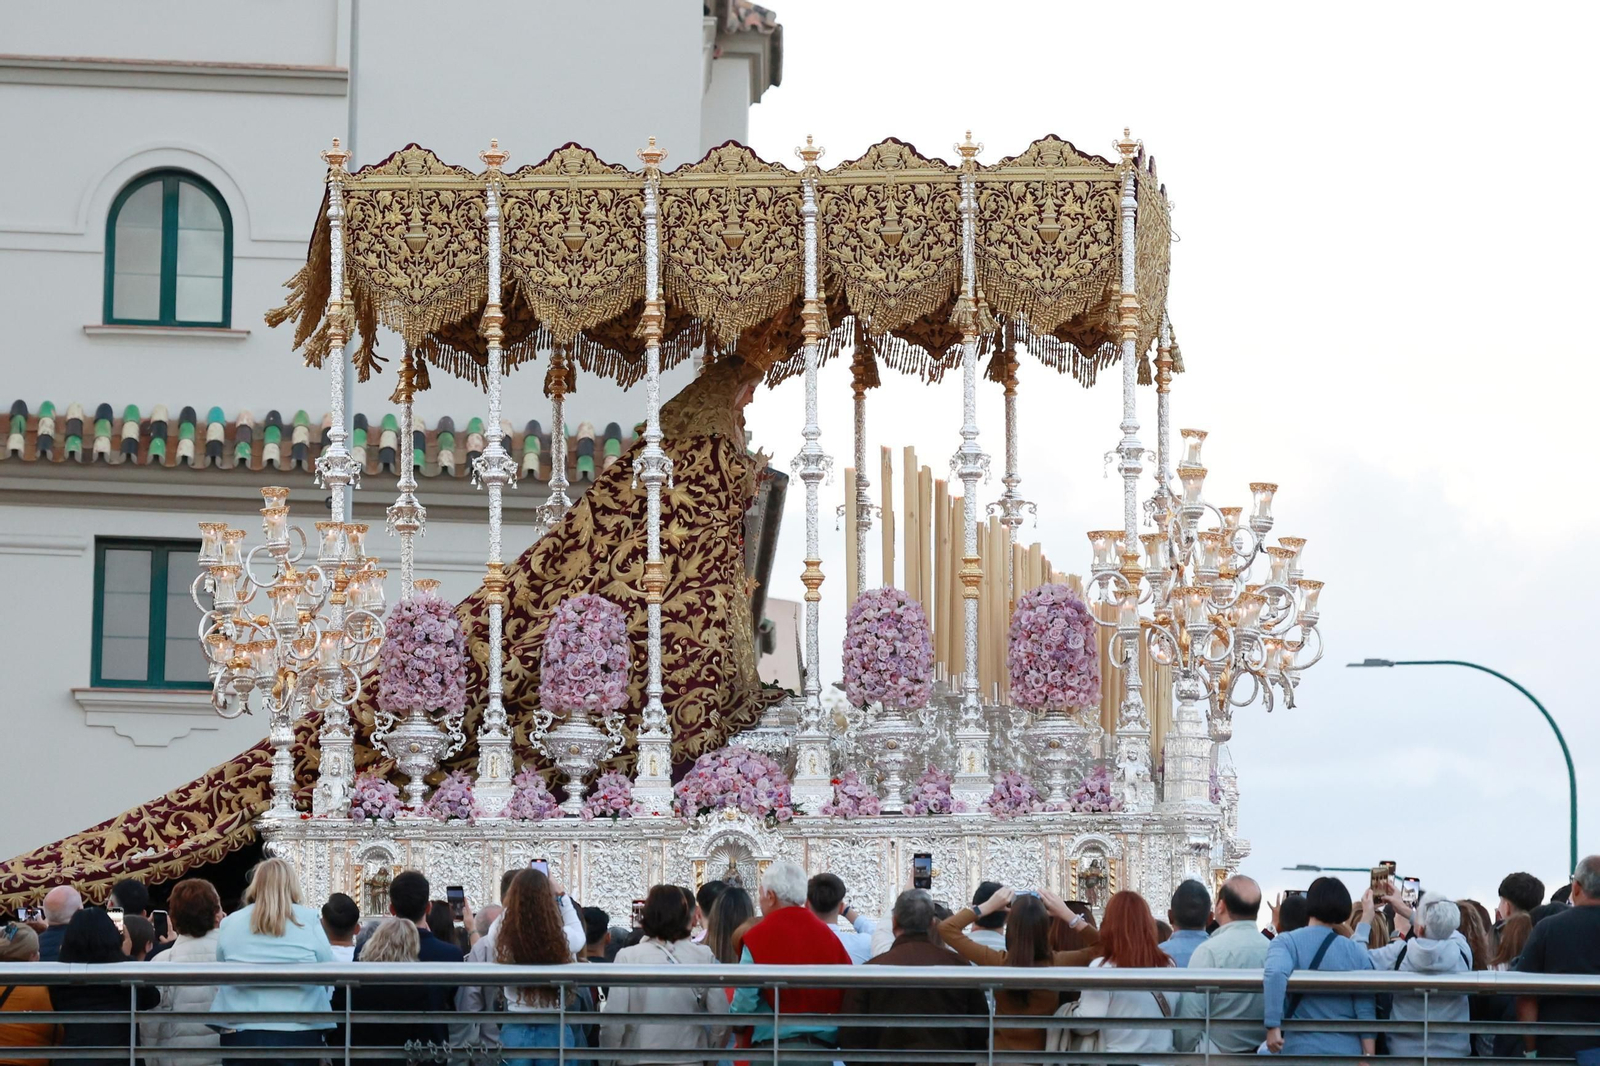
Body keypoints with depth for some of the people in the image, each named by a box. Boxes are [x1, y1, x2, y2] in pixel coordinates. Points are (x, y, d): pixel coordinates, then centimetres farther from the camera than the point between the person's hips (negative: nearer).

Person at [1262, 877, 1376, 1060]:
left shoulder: (1286, 942, -2)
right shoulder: (1357, 952, 3)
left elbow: (1275, 974, -24)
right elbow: (1366, 1012, 2)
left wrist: (1273, 1026, -20)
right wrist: (1369, 1056, 6)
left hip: (1300, 1051, -2)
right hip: (1348, 1052, 2)